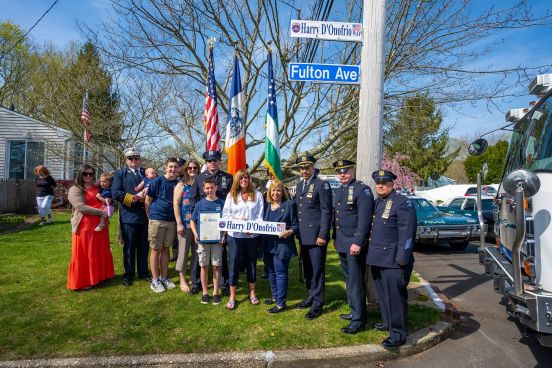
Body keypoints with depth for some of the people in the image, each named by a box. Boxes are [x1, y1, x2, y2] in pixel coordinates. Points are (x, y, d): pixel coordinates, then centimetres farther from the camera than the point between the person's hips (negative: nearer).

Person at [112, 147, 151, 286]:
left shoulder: (146, 173, 13)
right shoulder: (120, 174, 3)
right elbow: (115, 192, -9)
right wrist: (132, 198, -20)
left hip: (145, 216, 3)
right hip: (129, 216, -3)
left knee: (144, 246, 11)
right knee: (129, 247, 6)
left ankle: (143, 272, 24)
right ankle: (128, 274, 19)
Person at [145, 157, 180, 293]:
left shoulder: (178, 183, 4)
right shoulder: (157, 181, -6)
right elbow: (148, 201, -1)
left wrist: (178, 220, 7)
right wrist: (150, 216, 3)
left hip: (171, 221, 4)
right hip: (157, 220, -4)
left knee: (166, 249, 12)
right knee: (156, 250, 3)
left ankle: (163, 278, 22)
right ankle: (155, 280, 12)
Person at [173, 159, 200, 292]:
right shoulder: (181, 185, 0)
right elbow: (176, 204, -4)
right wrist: (179, 224, -10)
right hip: (185, 224, -3)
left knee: (197, 251, 8)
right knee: (183, 251, 2)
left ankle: (194, 277, 21)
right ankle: (182, 280, 14)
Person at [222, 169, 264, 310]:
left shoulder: (257, 195, 2)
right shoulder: (231, 195, 4)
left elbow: (260, 215, -1)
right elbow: (225, 214, 2)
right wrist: (236, 220, -15)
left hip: (252, 235, 0)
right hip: (235, 235, 0)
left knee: (252, 263, 12)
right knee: (234, 264, 4)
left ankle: (252, 292, 28)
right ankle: (232, 297, 15)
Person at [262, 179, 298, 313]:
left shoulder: (289, 205, -4)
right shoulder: (266, 206, 12)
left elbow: (296, 225, -6)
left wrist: (290, 232, -25)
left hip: (282, 244, -6)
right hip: (268, 244, 6)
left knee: (280, 273, -3)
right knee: (271, 271, 17)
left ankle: (281, 303, 6)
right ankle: (275, 296, 34)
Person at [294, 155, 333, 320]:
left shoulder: (322, 185, -9)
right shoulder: (299, 185, 14)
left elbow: (326, 212, -12)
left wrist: (323, 235, -16)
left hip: (316, 236, -7)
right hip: (304, 236, 7)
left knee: (317, 270, 0)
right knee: (307, 270, 17)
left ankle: (317, 305, 10)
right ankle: (310, 298, 32)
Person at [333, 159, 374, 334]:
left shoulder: (362, 189, -11)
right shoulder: (338, 191, 15)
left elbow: (364, 218, -17)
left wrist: (358, 242, -21)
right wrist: (335, 238, 19)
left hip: (355, 244, -8)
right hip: (342, 244, 8)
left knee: (355, 281, -3)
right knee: (348, 279, 15)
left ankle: (359, 319, 6)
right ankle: (354, 311, 28)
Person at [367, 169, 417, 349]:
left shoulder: (402, 203, -11)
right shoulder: (377, 202, 14)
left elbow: (407, 233, -16)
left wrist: (402, 259, -19)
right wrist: (372, 253, 16)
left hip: (393, 261, -8)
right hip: (377, 259, 8)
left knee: (395, 296, -1)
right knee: (382, 294, 18)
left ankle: (398, 333, 10)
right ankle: (388, 322, 35)